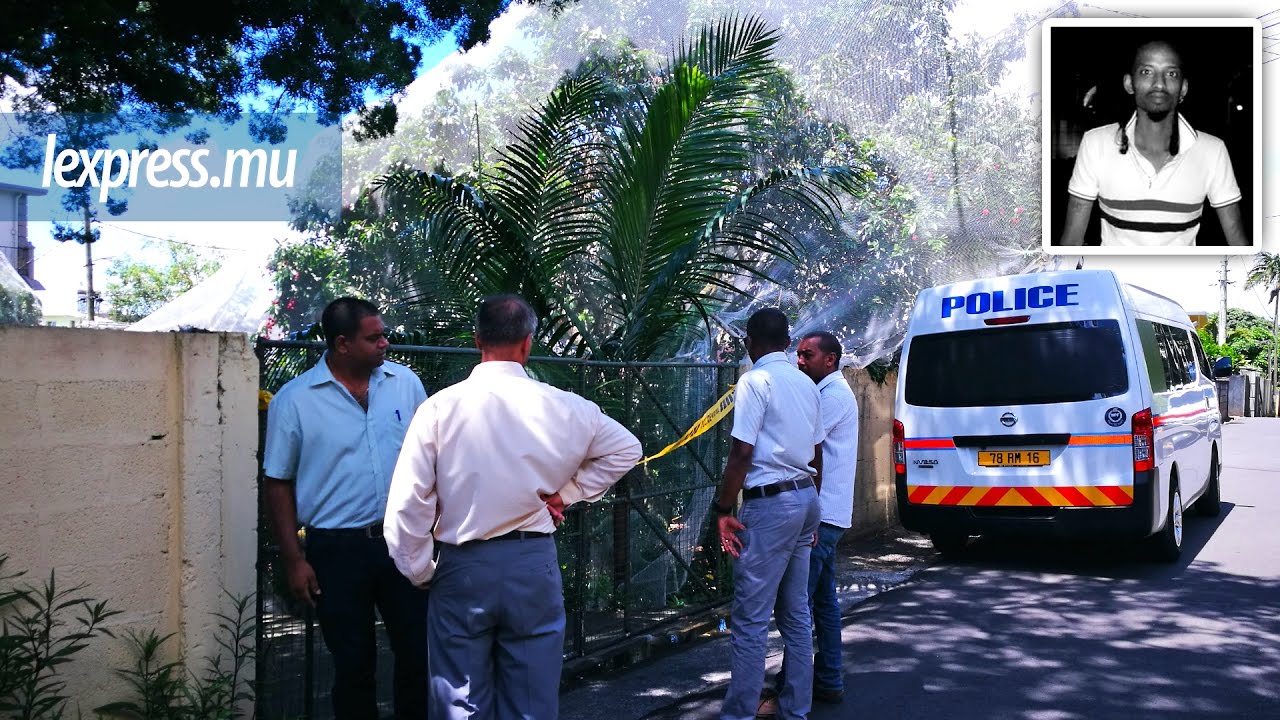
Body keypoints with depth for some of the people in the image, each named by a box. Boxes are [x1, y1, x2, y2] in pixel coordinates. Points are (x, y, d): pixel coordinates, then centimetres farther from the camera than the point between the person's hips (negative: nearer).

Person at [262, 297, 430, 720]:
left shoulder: (406, 383, 1)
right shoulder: (293, 401, -6)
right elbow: (279, 483, -1)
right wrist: (294, 561, -4)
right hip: (337, 550, -2)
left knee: (419, 654, 9)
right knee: (353, 665, 10)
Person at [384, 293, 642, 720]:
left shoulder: (440, 407, -8)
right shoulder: (562, 407, -4)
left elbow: (407, 506, -8)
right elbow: (626, 449, 10)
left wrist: (421, 573, 5)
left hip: (461, 570, -1)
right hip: (533, 566, 1)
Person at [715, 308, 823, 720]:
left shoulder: (755, 381, -10)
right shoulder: (805, 383, 14)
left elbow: (741, 453, -16)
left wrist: (723, 510, -10)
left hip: (770, 503, -8)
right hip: (806, 499, 8)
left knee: (751, 620, -4)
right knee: (796, 615, 13)